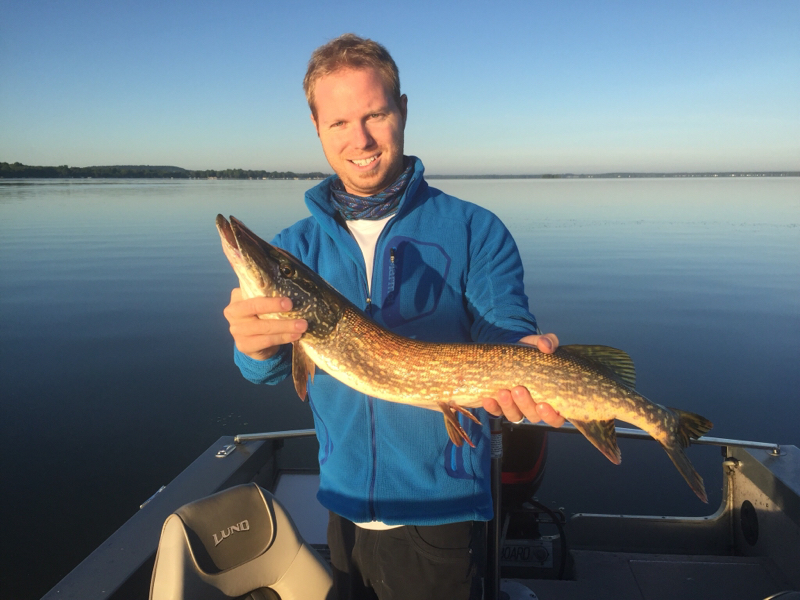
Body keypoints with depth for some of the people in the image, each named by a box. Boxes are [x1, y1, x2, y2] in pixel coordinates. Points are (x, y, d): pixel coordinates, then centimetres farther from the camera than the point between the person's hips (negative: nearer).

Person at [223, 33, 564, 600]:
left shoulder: (476, 232, -8)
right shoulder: (298, 245, 0)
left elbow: (508, 333, -14)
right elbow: (271, 365, -13)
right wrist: (258, 344, -36)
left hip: (440, 514, -3)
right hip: (343, 505, 4)